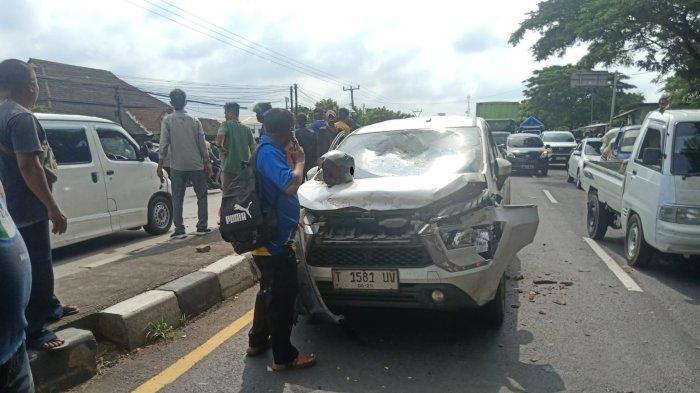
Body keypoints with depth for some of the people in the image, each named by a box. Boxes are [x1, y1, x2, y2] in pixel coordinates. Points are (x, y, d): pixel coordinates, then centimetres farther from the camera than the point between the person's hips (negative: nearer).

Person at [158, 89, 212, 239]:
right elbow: (202, 143, 0)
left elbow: (164, 143, -7)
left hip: (177, 166, 0)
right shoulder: (194, 120, 1)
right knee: (201, 195, 11)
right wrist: (207, 162, 8)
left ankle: (179, 229, 5)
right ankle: (202, 227, 10)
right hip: (196, 165, 1)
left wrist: (160, 164, -2)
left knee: (177, 198, 6)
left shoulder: (167, 120, -2)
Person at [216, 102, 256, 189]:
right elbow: (253, 148, 7)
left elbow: (220, 135, -27)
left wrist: (220, 146, -11)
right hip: (244, 169, 5)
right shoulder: (246, 129, 8)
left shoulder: (226, 124, -5)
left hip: (229, 168, -5)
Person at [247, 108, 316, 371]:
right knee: (283, 296, -1)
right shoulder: (269, 152, -18)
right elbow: (290, 185, -30)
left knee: (269, 291, 23)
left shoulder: (267, 150, 13)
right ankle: (284, 357, 8)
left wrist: (292, 159, 10)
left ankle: (258, 341, 36)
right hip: (275, 240, -10)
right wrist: (299, 162, -15)